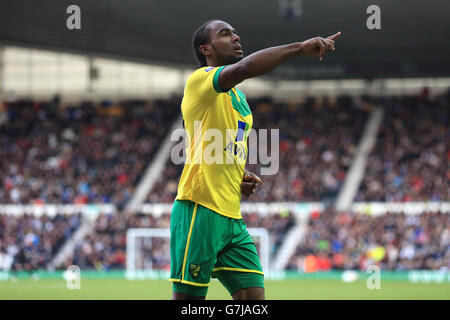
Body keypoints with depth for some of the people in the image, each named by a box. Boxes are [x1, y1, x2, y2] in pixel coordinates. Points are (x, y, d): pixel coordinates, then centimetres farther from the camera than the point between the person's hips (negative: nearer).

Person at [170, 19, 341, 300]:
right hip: (200, 211, -8)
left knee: (254, 296, -1)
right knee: (188, 299, -7)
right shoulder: (200, 80, -6)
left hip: (232, 217, 8)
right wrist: (300, 47, -28)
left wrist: (244, 177, 12)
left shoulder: (238, 97, 22)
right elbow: (243, 68, -28)